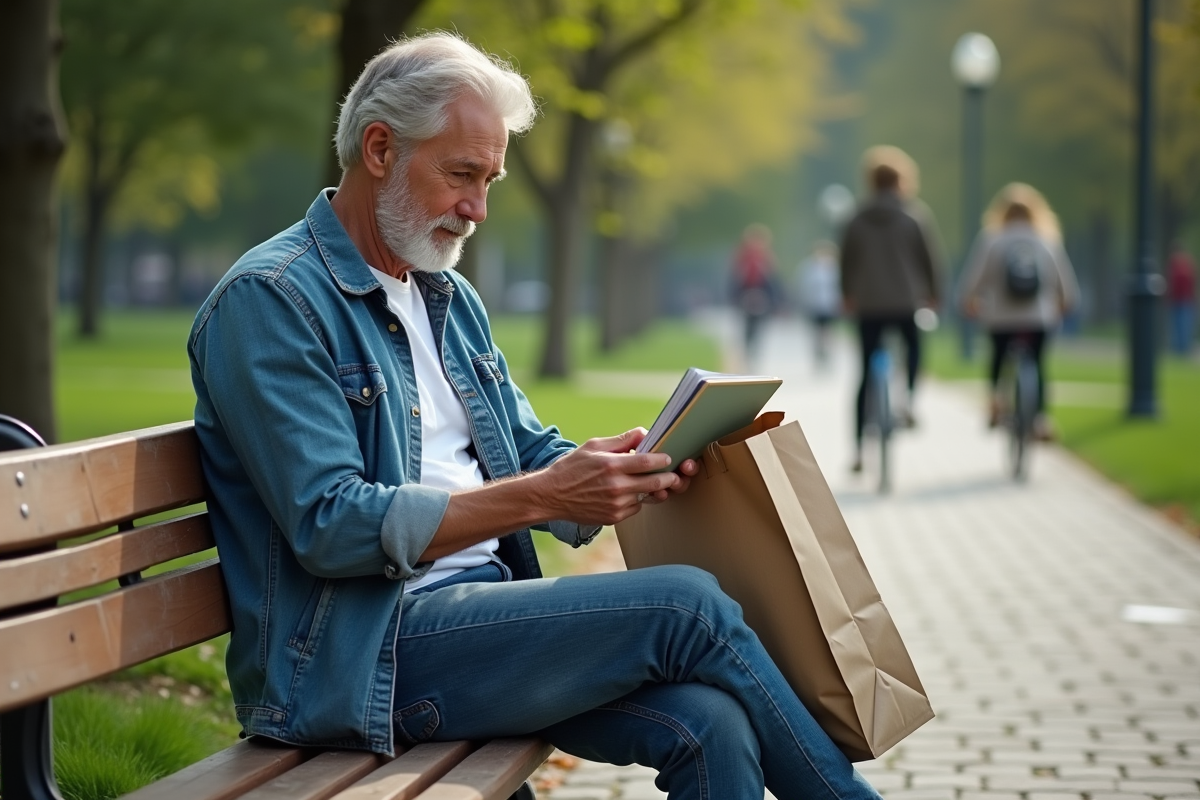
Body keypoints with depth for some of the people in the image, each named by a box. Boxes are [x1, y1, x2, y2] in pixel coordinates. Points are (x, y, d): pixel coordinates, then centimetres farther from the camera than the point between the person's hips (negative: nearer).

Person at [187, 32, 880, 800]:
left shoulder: (450, 298, 19)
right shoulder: (270, 300, -9)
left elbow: (530, 450, 22)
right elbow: (331, 526, -18)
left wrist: (628, 473, -2)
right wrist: (540, 496, -22)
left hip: (479, 613, 8)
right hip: (356, 657, -8)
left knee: (708, 722, -20)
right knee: (686, 606, -19)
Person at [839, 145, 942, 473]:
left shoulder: (857, 220, 2)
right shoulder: (916, 215, -4)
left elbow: (847, 261, 10)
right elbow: (930, 256, -2)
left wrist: (847, 295, 26)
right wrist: (932, 293, 12)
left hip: (868, 305, 2)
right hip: (907, 301, -2)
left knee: (867, 374, 7)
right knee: (913, 347, 27)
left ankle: (859, 447, 3)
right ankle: (908, 398, -1)